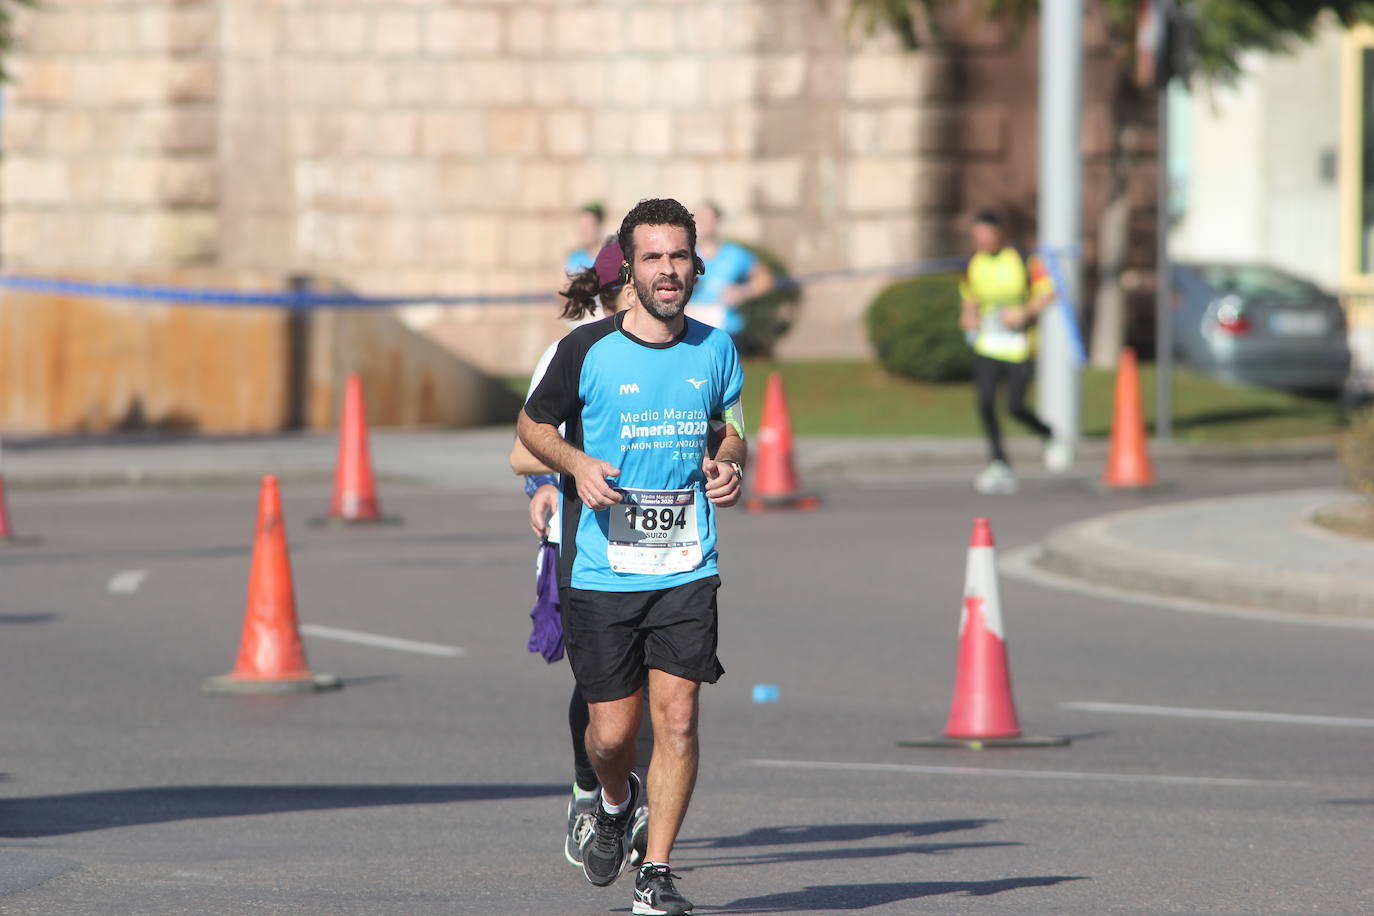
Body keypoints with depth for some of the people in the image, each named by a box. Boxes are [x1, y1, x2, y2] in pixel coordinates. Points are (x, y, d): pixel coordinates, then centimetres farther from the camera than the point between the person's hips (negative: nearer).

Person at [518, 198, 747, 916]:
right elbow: (533, 425, 7)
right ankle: (615, 802, 37)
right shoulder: (587, 350, -5)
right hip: (600, 572, -2)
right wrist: (577, 464, -12)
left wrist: (729, 466, -2)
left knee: (677, 717, -8)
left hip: (686, 569, 2)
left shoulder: (715, 350, 5)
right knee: (613, 732, 1)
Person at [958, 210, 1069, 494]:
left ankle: (1049, 437, 20)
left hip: (1019, 346, -4)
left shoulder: (1023, 260, -7)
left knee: (1015, 406, -11)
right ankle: (999, 465, -3)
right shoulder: (973, 264, 7)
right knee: (985, 402, -11)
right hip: (986, 346, 4)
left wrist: (1024, 313, -19)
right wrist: (968, 317, 1)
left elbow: (1047, 293, -4)